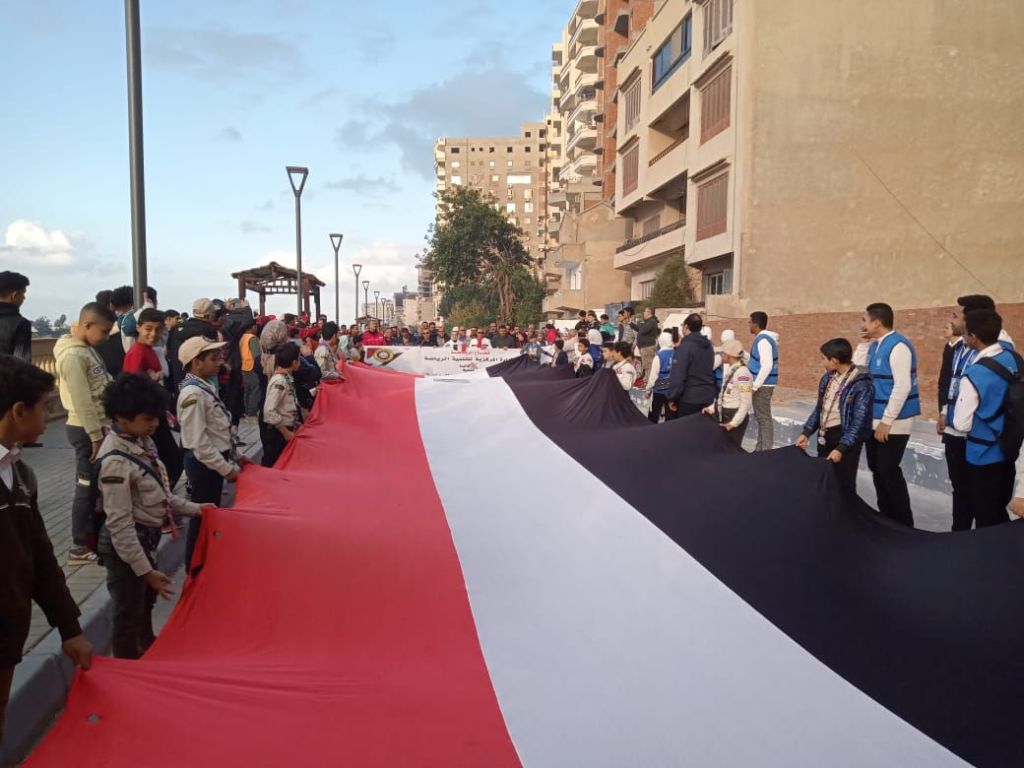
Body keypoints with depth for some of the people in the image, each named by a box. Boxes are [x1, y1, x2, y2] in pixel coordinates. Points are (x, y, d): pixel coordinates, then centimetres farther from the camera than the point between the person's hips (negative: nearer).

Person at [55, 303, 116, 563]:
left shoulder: (88, 349, 11)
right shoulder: (72, 355, -19)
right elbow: (82, 402, -21)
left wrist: (102, 431, 18)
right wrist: (95, 437, -19)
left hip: (98, 426, 9)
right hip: (87, 431, -9)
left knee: (97, 486, 16)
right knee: (87, 488, -1)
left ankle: (91, 536, 28)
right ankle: (79, 547, 10)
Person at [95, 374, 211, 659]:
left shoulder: (142, 441, 0)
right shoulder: (115, 461, -27)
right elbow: (119, 523, -25)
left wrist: (192, 509, 12)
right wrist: (144, 569, -22)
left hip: (147, 538, 9)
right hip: (126, 545, -9)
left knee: (145, 603, 27)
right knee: (127, 614, 9)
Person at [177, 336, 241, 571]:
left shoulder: (206, 387, 7)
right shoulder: (193, 394, -22)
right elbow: (199, 442, -24)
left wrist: (234, 456, 13)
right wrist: (227, 468, -20)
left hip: (215, 460, 9)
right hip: (203, 463, -9)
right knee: (202, 516, 4)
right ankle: (195, 568, 20)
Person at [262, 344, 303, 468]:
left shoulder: (287, 378, 5)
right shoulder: (279, 381, -21)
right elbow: (269, 411, -26)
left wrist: (295, 423, 8)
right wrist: (285, 432, -20)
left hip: (288, 430, 9)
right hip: (278, 433, -9)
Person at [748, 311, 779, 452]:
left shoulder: (763, 340, -18)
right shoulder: (764, 338, 13)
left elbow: (767, 365, -25)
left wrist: (755, 386, -23)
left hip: (763, 385, -10)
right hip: (762, 384, 10)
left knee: (764, 418, -5)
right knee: (760, 416, 16)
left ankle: (767, 450, -1)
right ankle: (761, 449, 24)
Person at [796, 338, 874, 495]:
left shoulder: (862, 384, -18)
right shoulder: (828, 377, 5)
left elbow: (858, 422, -20)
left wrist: (841, 448, -24)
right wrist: (806, 432, 7)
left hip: (846, 437, -7)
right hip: (824, 435, 8)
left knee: (844, 483, 0)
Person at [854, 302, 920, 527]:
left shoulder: (897, 345, -17)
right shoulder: (875, 346, 9)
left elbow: (902, 387, -22)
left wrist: (886, 421, -21)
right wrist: (863, 343, 5)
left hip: (892, 423, -9)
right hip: (873, 419, 9)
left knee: (889, 471, -4)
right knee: (877, 469, 14)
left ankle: (903, 524, 8)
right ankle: (886, 517, 26)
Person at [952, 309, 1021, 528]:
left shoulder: (974, 374, -25)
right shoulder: (1015, 359, -4)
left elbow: (961, 424, -17)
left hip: (984, 455, -7)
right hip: (1010, 448, 7)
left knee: (985, 518, 9)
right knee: (999, 512, 22)